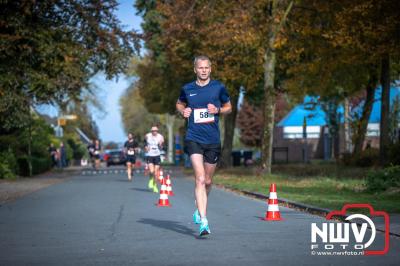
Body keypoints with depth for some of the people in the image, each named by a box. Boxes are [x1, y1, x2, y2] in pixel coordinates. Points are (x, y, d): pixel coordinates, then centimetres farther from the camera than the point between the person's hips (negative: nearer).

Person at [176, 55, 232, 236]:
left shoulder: (218, 88, 4)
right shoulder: (187, 89, 5)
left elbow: (229, 107, 14)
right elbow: (179, 104, 23)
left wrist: (217, 110, -7)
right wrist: (183, 111, 1)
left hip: (213, 141, 2)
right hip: (194, 139, -2)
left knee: (207, 181, 12)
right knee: (200, 179, -16)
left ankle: (199, 210, 39)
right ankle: (203, 221, -21)